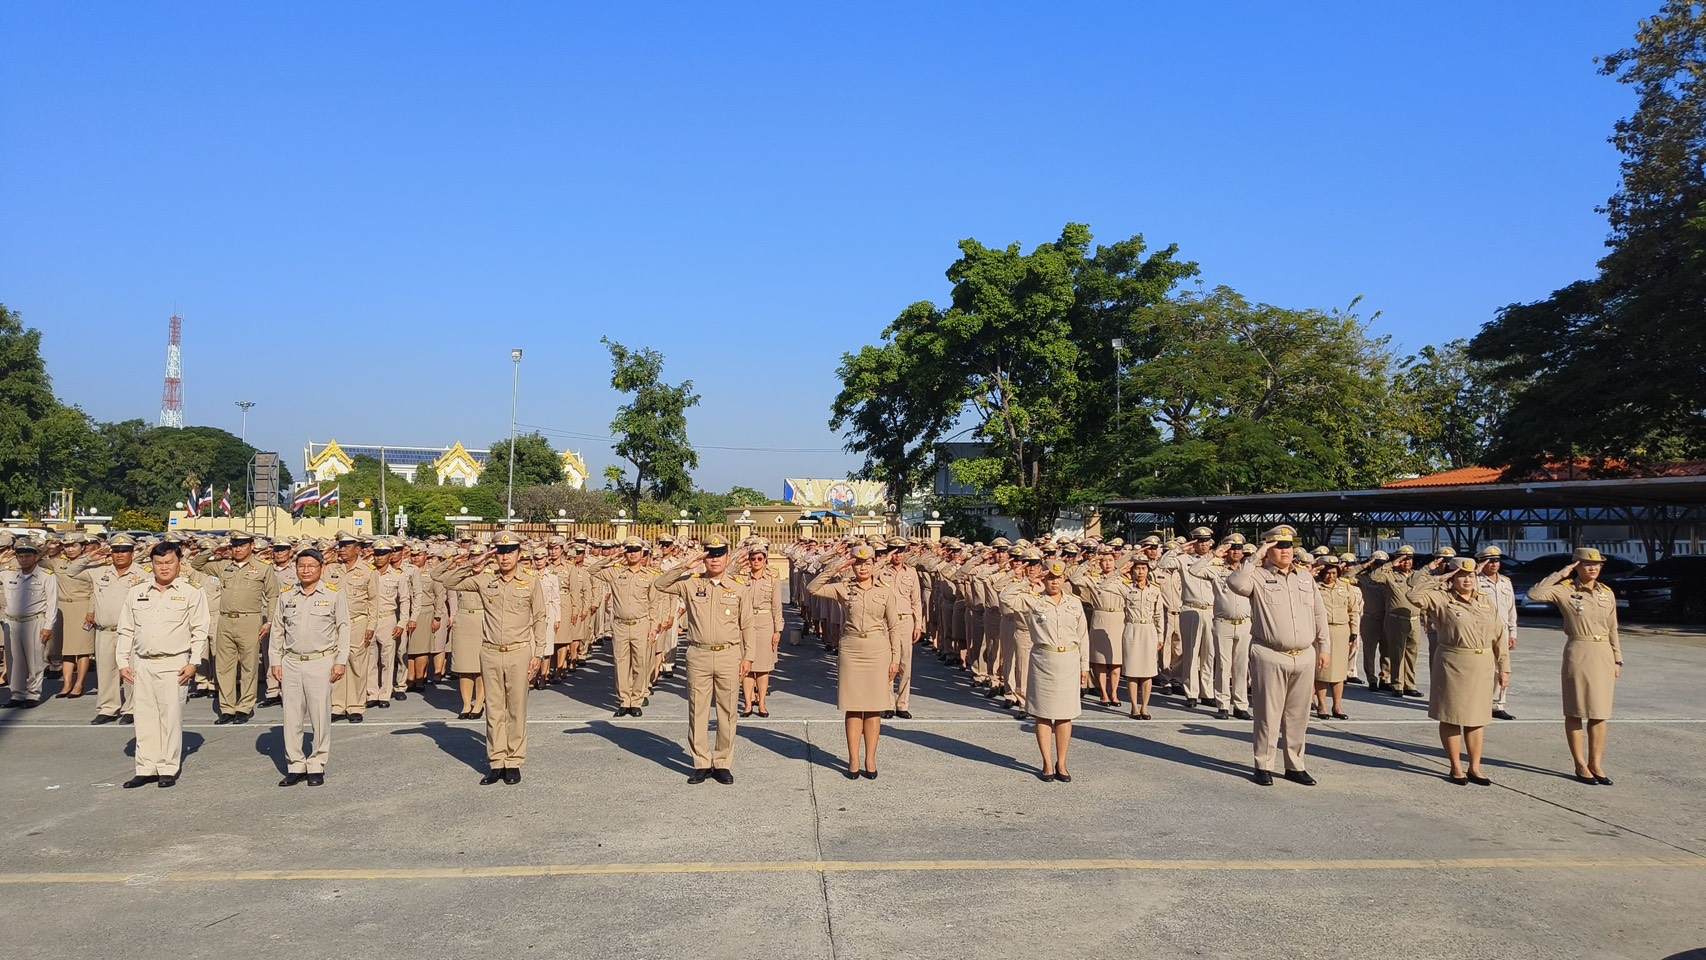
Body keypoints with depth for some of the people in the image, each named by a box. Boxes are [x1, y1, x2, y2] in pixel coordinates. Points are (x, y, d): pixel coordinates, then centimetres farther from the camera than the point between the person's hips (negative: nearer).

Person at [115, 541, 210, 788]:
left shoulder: (191, 594, 1)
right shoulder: (137, 593, 12)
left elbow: (199, 631, -1)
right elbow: (126, 630, 14)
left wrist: (193, 663, -8)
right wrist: (123, 662, 8)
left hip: (173, 665, -4)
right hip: (142, 664, 4)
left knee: (171, 716, -2)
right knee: (145, 717, 6)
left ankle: (168, 769, 6)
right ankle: (146, 768, 13)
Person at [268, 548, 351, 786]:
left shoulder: (333, 595, 1)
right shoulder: (285, 596, 8)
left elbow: (343, 629, 3)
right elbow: (277, 630, 13)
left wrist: (341, 661, -2)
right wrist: (275, 662, 8)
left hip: (321, 662, -3)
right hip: (291, 663, 3)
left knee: (320, 716, 1)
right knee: (291, 717, 5)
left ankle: (317, 766, 12)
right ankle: (295, 766, 16)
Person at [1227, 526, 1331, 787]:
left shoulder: (1306, 578, 15)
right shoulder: (1259, 576, -2)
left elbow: (1319, 615, 17)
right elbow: (1235, 584, -24)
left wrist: (1324, 647, 12)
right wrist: (1255, 559, -17)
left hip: (1304, 658, 5)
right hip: (1270, 657, -5)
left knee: (1298, 716, 11)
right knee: (1268, 714, 0)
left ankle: (1295, 766, 22)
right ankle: (1263, 766, 10)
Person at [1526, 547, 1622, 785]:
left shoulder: (1607, 593, 9)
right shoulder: (1565, 590, -5)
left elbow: (1612, 630, 15)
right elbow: (1534, 594, -22)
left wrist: (1617, 660, 12)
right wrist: (1561, 574, -16)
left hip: (1604, 655, 5)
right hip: (1578, 654, -5)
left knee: (1600, 712, 7)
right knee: (1576, 711, 3)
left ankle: (1596, 763, 14)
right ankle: (1580, 765, 10)